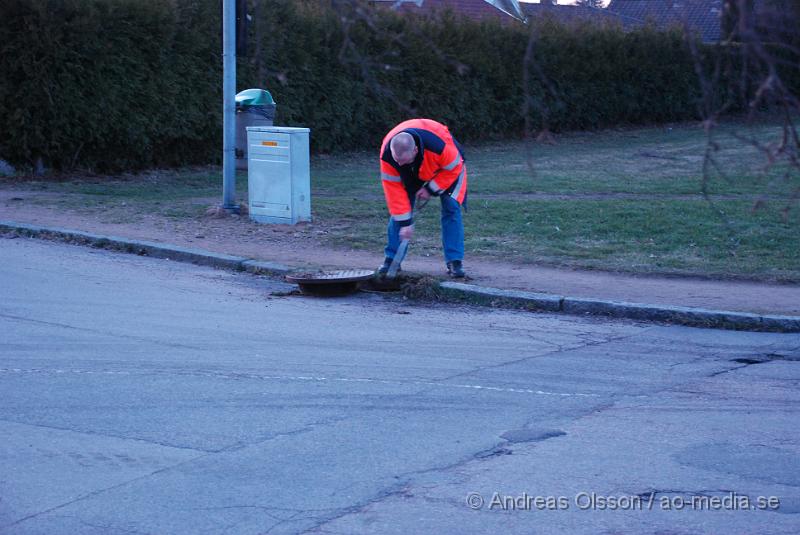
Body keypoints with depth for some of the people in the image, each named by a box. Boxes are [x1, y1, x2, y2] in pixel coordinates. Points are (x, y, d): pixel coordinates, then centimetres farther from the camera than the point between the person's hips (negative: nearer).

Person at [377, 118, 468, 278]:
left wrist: (430, 189, -26)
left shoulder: (439, 145, -45)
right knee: (398, 208, -9)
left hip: (447, 168, -2)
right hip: (412, 173, 2)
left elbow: (453, 169, -25)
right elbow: (394, 190, -28)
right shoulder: (387, 155, -35)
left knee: (451, 208, -15)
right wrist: (405, 222, -28)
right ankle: (391, 258, 2)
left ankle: (455, 262, -10)